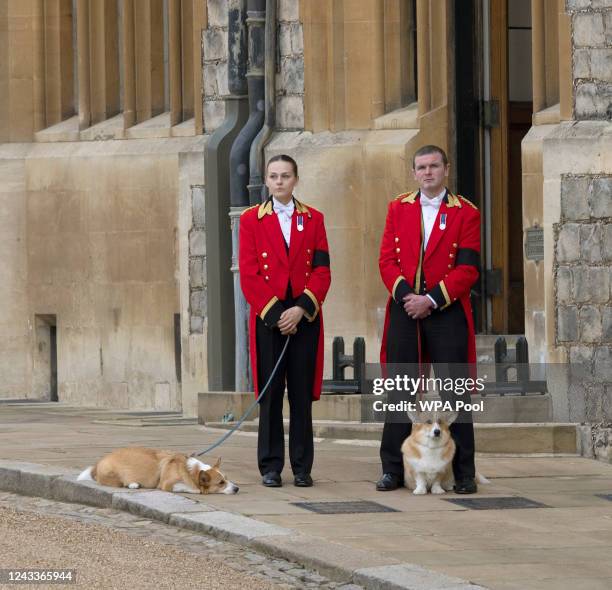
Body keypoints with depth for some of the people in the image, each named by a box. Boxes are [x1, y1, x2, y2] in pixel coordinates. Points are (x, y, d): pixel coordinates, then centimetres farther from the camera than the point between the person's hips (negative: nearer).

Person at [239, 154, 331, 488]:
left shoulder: (313, 219, 9)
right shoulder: (252, 220, 4)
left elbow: (322, 272, 3)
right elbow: (249, 274, -2)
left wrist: (301, 308, -10)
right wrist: (274, 313, -10)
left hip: (305, 319, 1)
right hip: (267, 319, -1)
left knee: (302, 394, 2)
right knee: (270, 394, -1)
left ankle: (302, 468, 7)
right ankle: (271, 468, 5)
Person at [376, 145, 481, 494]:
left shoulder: (466, 213, 1)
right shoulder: (399, 208, 11)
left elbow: (468, 269, -5)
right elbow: (387, 259, 5)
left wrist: (431, 300, -13)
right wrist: (405, 295, -11)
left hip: (447, 312, -2)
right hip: (404, 310, 3)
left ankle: (463, 474, 4)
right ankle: (394, 470, 9)